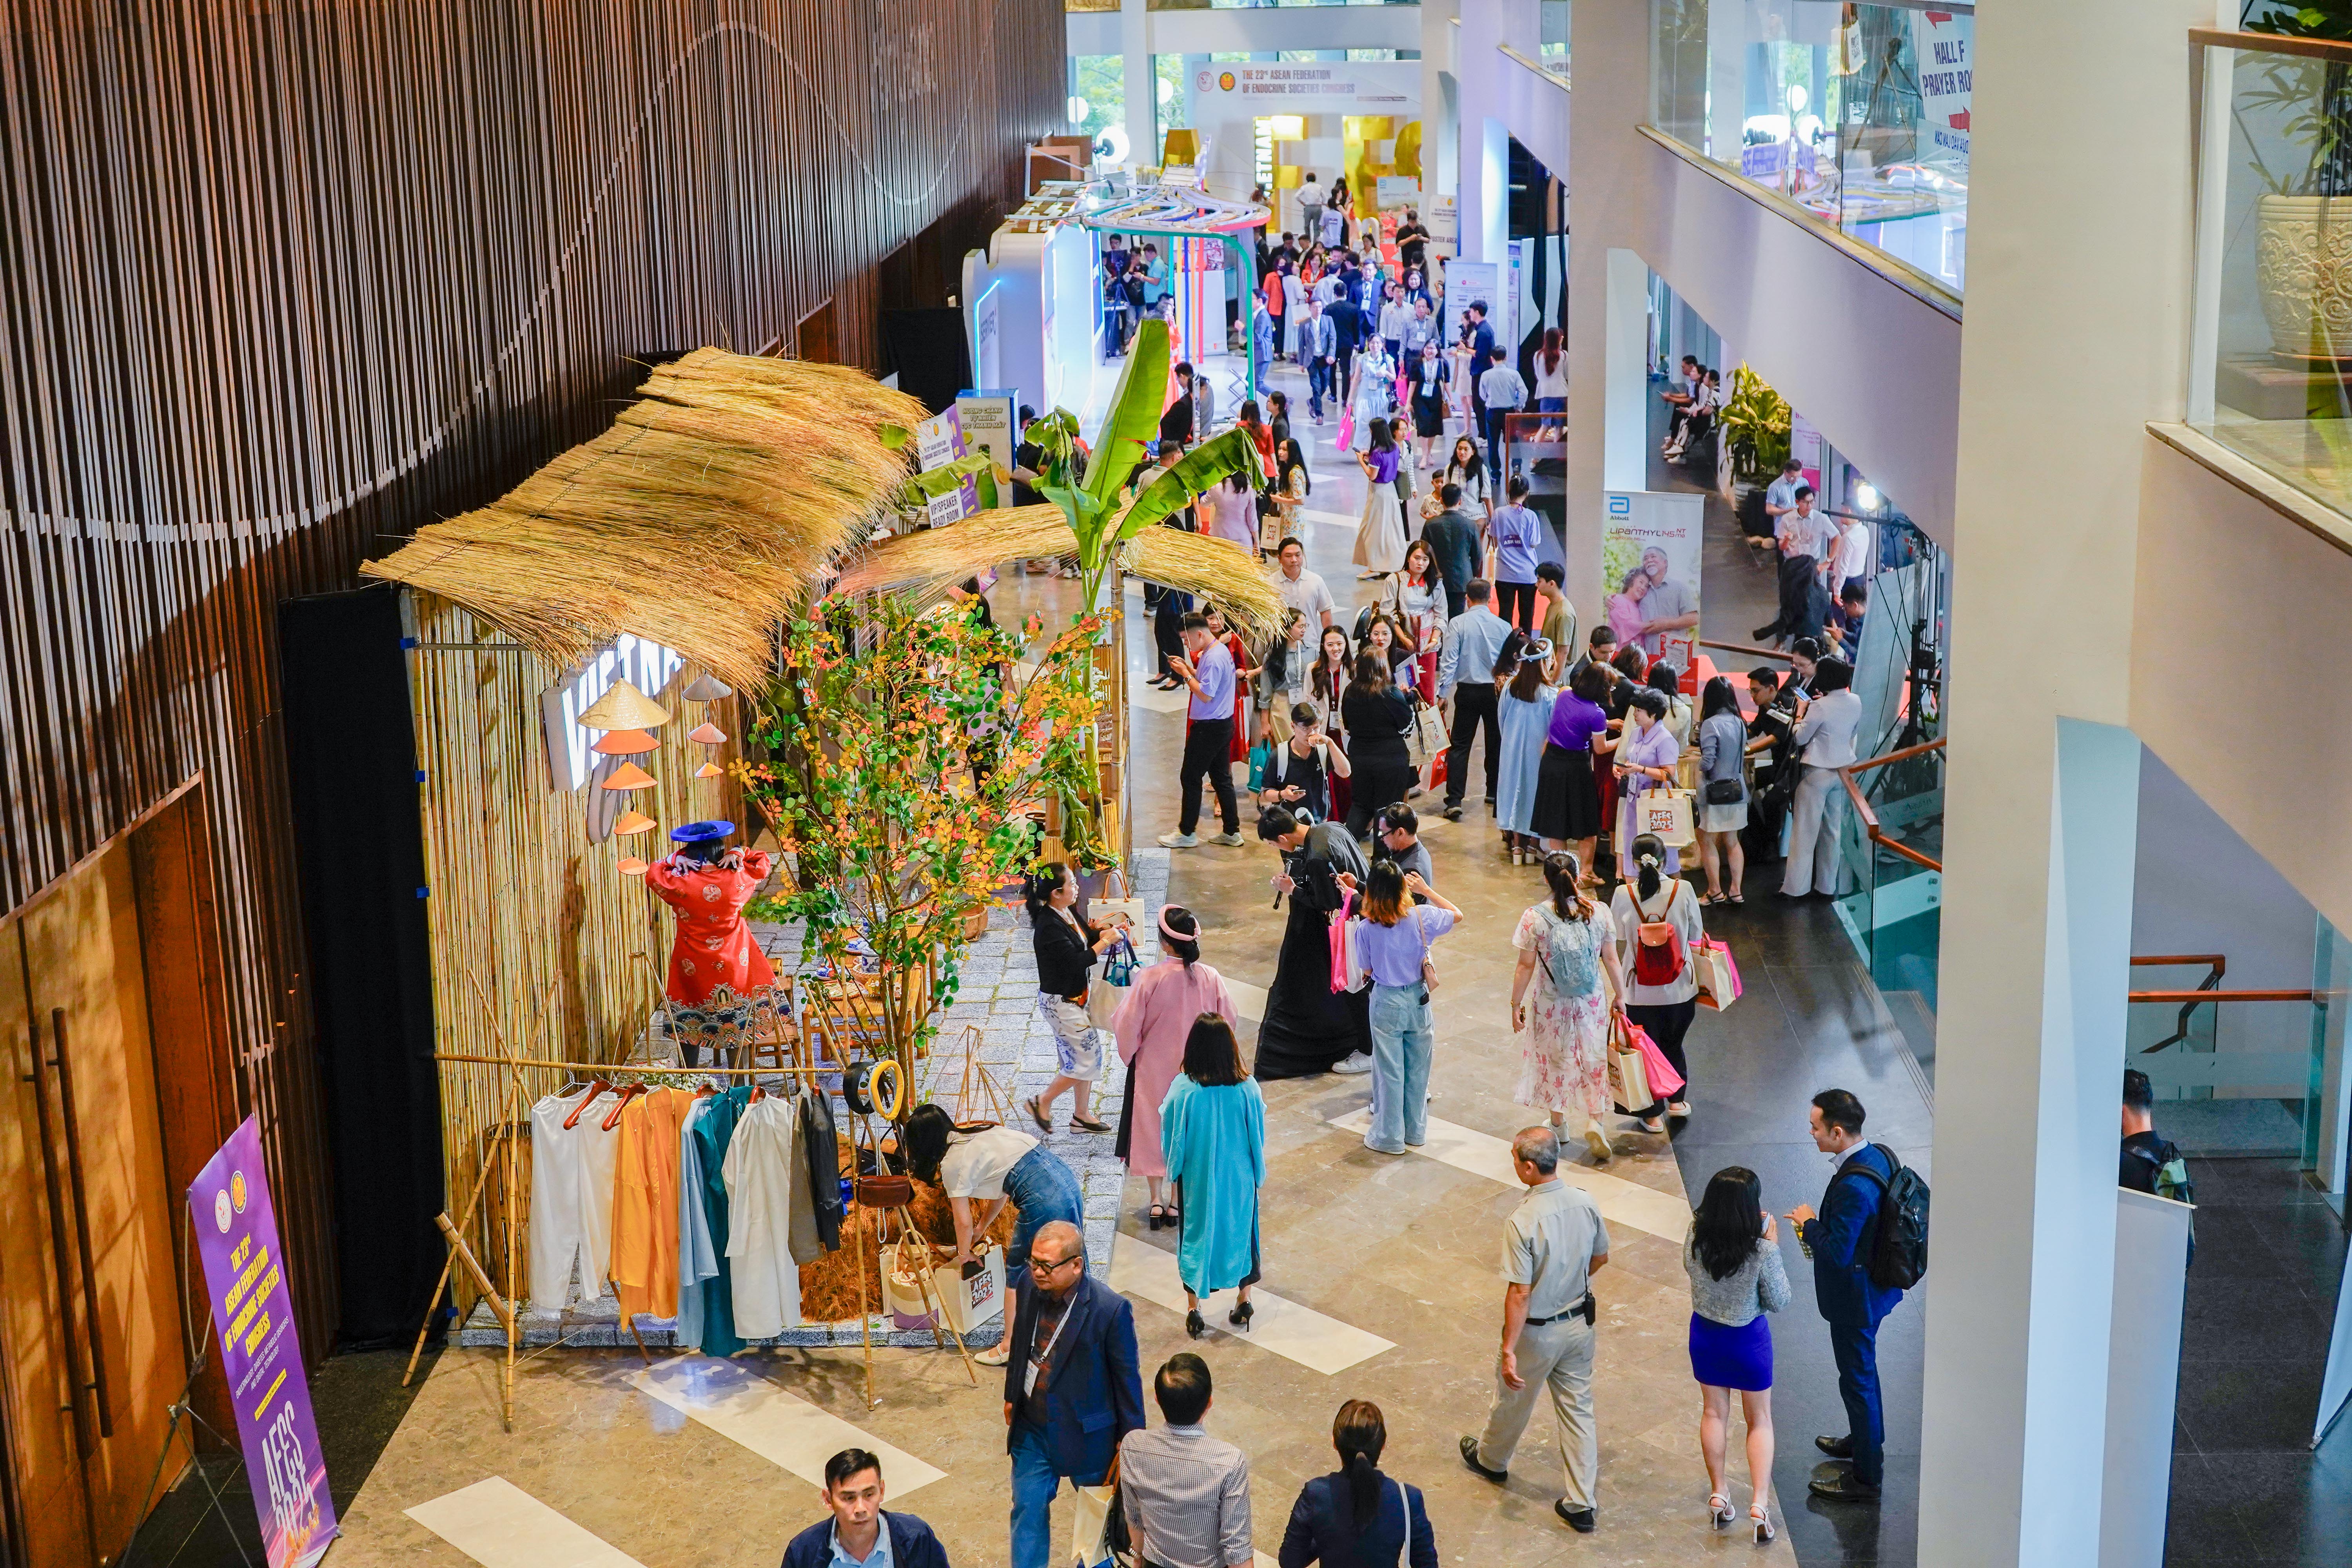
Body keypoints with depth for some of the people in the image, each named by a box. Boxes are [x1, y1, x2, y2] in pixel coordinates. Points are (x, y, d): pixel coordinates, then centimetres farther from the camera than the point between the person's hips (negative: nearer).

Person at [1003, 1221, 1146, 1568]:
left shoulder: (1110, 1309, -26)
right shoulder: (1029, 1285, -11)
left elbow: (1126, 1376, -14)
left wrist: (1131, 1434, -7)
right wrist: (1011, 1395, 18)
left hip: (1086, 1432, -4)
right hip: (1032, 1427, 4)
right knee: (1028, 1509, 11)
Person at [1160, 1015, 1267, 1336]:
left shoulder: (1182, 1090, -21)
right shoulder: (1247, 1088, -18)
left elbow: (1171, 1138, -8)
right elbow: (1259, 1137, -5)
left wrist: (1174, 1171, 9)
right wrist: (1257, 1172, 12)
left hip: (1197, 1179, -1)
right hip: (1238, 1177, 1)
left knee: (1197, 1234, 16)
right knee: (1240, 1229, 21)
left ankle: (1194, 1310, 21)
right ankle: (1244, 1301, 33)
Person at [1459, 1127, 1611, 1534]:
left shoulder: (1522, 1222, -29)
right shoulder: (1586, 1203, -11)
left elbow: (1520, 1293, -26)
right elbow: (1601, 1258, 6)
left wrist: (1509, 1350, -19)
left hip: (1536, 1332, -5)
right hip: (1579, 1323, 5)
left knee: (1513, 1401, 21)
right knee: (1578, 1408, 14)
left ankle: (1491, 1458, 48)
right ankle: (1581, 1504, 17)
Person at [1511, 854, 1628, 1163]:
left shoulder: (1534, 918, -18)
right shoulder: (1600, 913, -11)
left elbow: (1526, 966, -12)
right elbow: (1611, 960, -3)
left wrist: (1516, 1004, -1)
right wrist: (1619, 997, 11)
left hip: (1551, 1006, -1)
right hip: (1591, 1003, 1)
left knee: (1554, 1059, 19)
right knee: (1594, 1059, 15)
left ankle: (1558, 1121, 34)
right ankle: (1595, 1120, 1)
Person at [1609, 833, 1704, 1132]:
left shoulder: (1623, 895, -14)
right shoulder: (1683, 891, -13)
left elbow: (1619, 943, -6)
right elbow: (1696, 935, -3)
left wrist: (1622, 977, 10)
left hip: (1640, 989, -1)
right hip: (1679, 987, 1)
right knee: (1674, 1044, 24)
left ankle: (1653, 1115, 21)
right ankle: (1677, 1099, 39)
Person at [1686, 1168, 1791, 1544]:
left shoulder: (1696, 1237, -20)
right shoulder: (1761, 1251, -30)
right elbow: (1779, 1301, -15)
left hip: (1705, 1333, 3)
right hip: (1748, 1339, -3)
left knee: (1714, 1412, 22)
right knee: (1760, 1420, 17)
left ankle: (1718, 1493, 32)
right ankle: (1760, 1502, 12)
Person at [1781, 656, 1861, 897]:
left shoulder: (1820, 707, -21)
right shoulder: (1855, 702, -2)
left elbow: (1800, 738, -14)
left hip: (1818, 773, -6)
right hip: (1842, 770, 6)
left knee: (1806, 832, 1)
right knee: (1832, 831, 14)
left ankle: (1795, 888, 4)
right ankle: (1827, 887, 19)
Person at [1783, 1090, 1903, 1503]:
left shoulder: (1853, 1187, -34)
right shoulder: (1878, 1156, -5)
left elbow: (1838, 1252, -30)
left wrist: (1809, 1224, -15)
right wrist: (1818, 1227, 5)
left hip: (1856, 1296, -9)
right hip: (1876, 1281, 9)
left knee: (1857, 1379, 7)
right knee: (1862, 1369, 28)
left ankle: (1866, 1476, 21)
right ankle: (1867, 1439, 49)